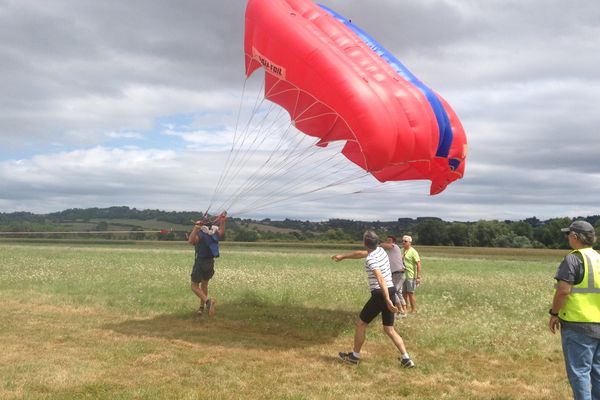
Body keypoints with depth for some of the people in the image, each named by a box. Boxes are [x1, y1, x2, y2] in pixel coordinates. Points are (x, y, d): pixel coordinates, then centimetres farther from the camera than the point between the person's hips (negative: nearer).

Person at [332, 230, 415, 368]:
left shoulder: (371, 259, -16)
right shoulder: (380, 250, 11)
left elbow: (381, 279, -29)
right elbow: (361, 253, 29)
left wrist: (387, 300, -35)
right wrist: (343, 256, 39)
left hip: (380, 294, -8)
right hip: (390, 291, 8)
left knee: (361, 324, 9)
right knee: (389, 329, 13)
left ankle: (355, 356, 20)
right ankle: (406, 359, 7)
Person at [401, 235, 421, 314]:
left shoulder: (413, 252, -10)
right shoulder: (402, 251, 11)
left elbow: (418, 264, -14)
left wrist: (418, 277, -19)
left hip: (410, 276, -7)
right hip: (402, 275, 7)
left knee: (410, 293, -2)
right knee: (404, 293, 11)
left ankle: (414, 310, 8)